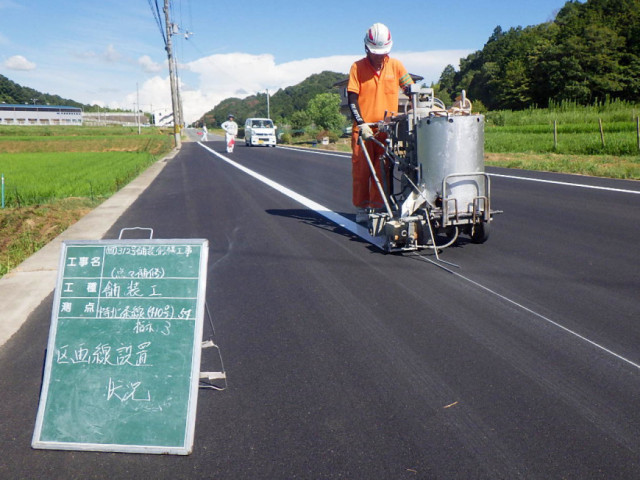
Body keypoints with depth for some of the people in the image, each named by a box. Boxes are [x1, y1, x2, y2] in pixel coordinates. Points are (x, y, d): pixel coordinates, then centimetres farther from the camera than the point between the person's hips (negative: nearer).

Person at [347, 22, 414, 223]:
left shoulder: (396, 65, 6)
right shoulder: (357, 67, 1)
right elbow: (352, 100, -3)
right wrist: (362, 124, -14)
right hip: (363, 128, -1)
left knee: (383, 169, 0)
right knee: (361, 169, 1)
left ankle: (378, 207, 11)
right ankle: (362, 208, 13)